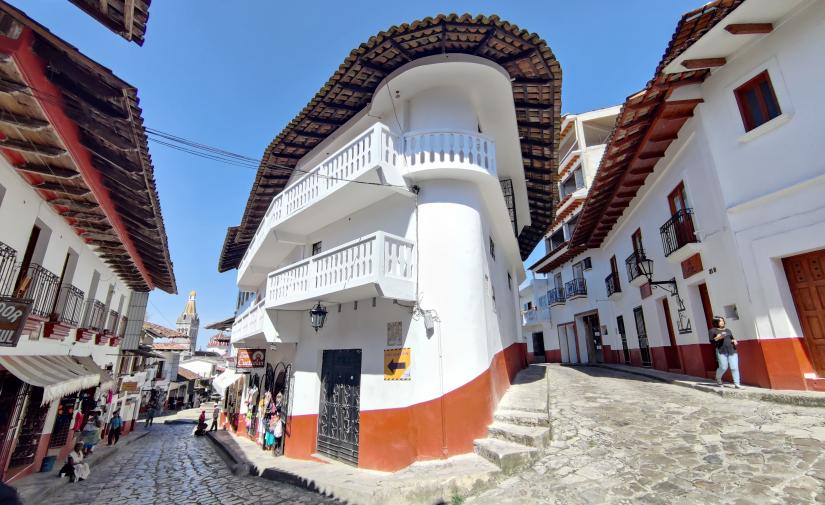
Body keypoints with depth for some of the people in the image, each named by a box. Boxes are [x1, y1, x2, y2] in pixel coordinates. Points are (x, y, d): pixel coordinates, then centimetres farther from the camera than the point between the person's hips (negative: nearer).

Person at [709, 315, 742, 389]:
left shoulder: (728, 330, 20)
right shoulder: (713, 330, 4)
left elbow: (732, 338, 25)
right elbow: (711, 341, 1)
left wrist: (734, 341, 3)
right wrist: (717, 338, -16)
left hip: (732, 350, 4)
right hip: (721, 351, -4)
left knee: (734, 367, -6)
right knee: (723, 367, -7)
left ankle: (737, 384, -3)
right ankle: (718, 379, 20)